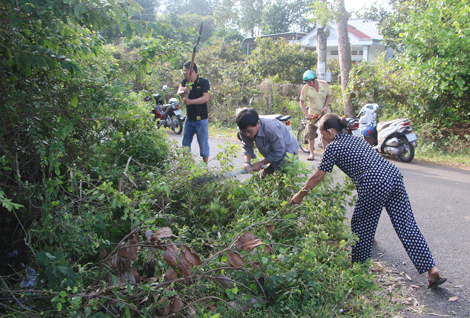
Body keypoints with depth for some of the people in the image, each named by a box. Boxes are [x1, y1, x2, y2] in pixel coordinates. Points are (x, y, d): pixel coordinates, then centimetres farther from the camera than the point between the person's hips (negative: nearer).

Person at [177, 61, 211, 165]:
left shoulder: (204, 82, -8)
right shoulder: (185, 82, 7)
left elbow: (206, 98, -20)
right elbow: (179, 92, -11)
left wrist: (190, 101, -26)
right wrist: (184, 92, -34)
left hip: (201, 119, -6)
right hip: (189, 119, 6)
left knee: (203, 143, -1)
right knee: (185, 143, 12)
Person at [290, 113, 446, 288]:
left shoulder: (333, 147, 2)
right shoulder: (356, 139, 24)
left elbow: (317, 177, 6)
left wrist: (300, 195, 18)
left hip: (374, 185, -7)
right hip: (393, 174, 8)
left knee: (361, 226, 12)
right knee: (406, 225, 8)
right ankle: (432, 269, 7)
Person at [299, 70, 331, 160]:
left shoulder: (324, 84, -7)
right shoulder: (306, 88, -10)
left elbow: (328, 96, 4)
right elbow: (302, 101, -5)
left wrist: (325, 107, -10)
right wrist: (306, 114, -16)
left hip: (324, 113, 1)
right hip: (313, 114, -1)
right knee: (311, 134, -4)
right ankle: (312, 154, 8)